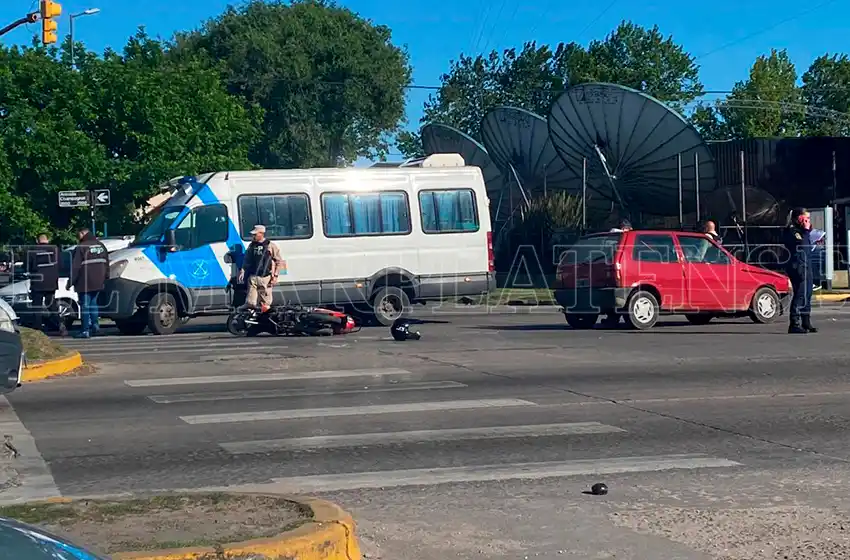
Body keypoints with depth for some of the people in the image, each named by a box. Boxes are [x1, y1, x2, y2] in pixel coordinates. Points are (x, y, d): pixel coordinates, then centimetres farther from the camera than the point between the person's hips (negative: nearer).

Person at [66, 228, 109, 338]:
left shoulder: (81, 248, -11)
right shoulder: (101, 246, 11)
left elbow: (75, 267, -13)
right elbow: (106, 264, 16)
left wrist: (70, 282, -8)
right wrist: (105, 279, 22)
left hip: (84, 284, -6)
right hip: (98, 283, 6)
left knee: (85, 305, -1)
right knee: (93, 303, 20)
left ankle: (85, 330, -1)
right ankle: (95, 323, 7)